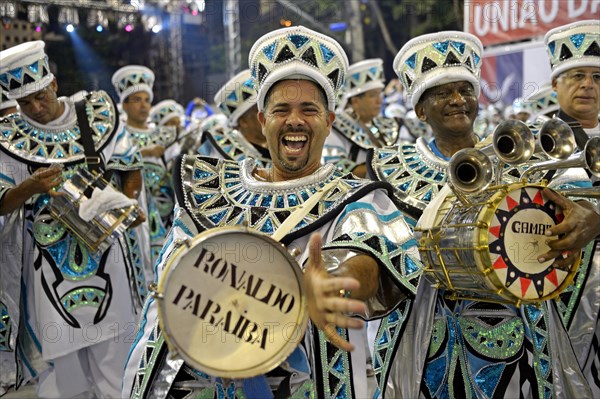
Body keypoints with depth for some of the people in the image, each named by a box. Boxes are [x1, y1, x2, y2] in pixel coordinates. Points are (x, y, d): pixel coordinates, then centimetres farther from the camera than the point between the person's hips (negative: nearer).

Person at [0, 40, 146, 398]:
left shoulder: (97, 112, 0)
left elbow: (129, 166, 8)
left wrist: (128, 202, -8)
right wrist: (31, 186, -26)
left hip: (103, 244, 2)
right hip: (49, 255, -1)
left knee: (112, 346, 11)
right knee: (58, 356, 6)